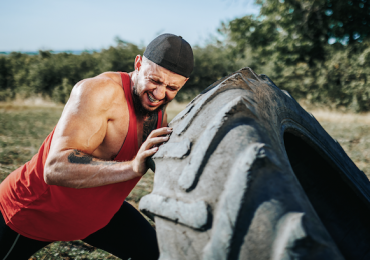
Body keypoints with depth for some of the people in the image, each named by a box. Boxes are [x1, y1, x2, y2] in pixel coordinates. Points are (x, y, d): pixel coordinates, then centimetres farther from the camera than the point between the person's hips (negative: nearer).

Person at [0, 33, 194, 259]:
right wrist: (132, 167, -52)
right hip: (32, 209, -5)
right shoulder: (100, 91, -31)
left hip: (97, 210, 6)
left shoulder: (160, 113, -6)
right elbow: (55, 169, -41)